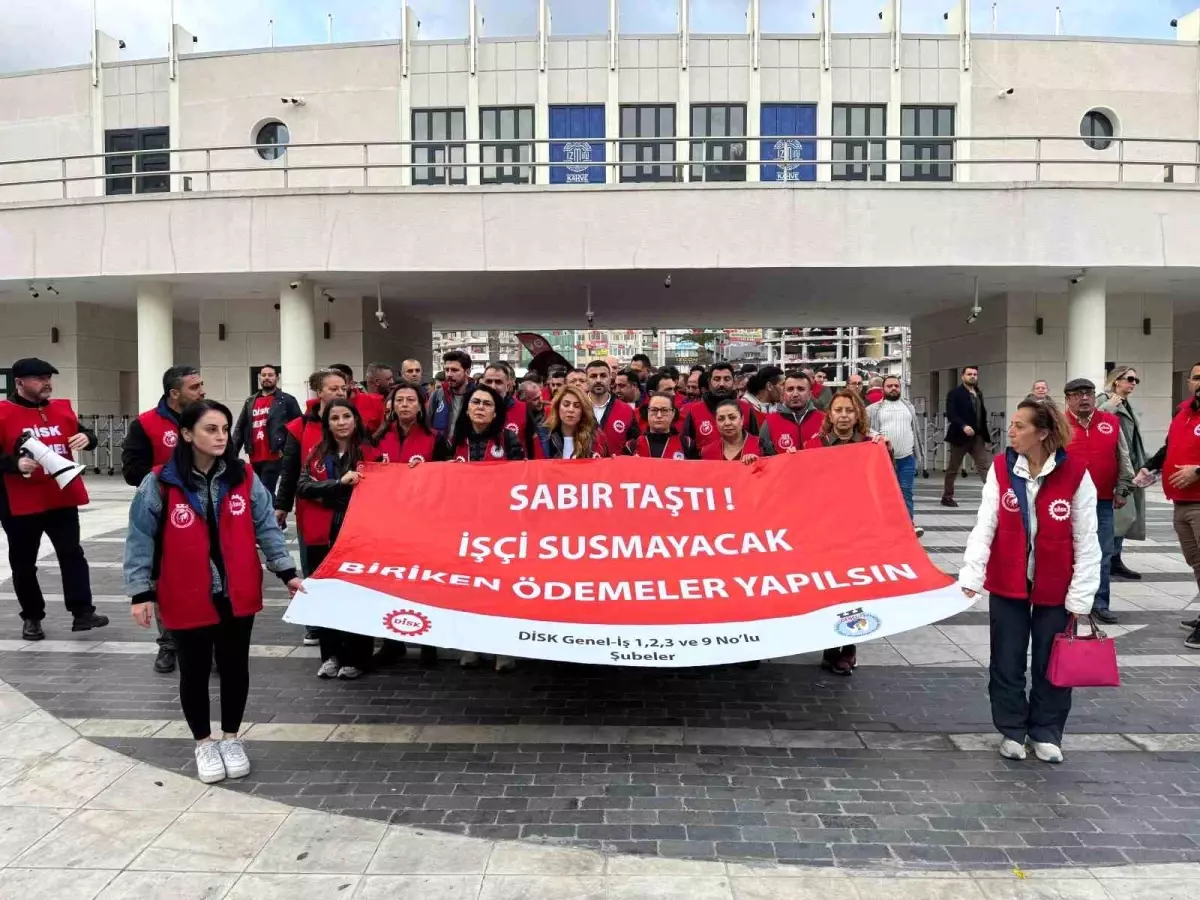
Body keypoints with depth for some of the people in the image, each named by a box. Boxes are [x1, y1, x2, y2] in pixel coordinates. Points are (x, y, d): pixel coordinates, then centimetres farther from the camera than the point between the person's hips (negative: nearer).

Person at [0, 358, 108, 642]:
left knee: (72, 554, 2)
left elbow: (82, 435, 17)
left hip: (63, 498, 3)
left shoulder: (63, 409, 6)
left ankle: (82, 612, 4)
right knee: (23, 563, 9)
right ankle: (32, 618, 23)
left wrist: (87, 438, -6)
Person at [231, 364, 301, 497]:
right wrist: (232, 454, 6)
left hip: (274, 457, -6)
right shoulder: (250, 401, 16)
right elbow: (240, 429, 16)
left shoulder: (287, 400, 1)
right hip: (254, 458, 6)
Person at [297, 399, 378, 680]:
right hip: (322, 534, 3)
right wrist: (339, 482, -19)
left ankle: (356, 658, 13)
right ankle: (331, 655, 21)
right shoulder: (317, 453, 9)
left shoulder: (369, 452, 0)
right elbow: (302, 486, -5)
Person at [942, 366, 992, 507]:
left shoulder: (979, 393, 14)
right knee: (953, 468, 6)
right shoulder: (954, 393, -6)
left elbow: (982, 416, 15)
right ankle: (947, 497, 18)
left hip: (977, 437, 5)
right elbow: (950, 414, -17)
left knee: (986, 466, -5)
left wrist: (986, 437, 13)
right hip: (960, 436, -5)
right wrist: (963, 426, -31)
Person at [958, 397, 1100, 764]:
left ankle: (1046, 733, 32)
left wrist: (1081, 597, -7)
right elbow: (985, 525, -9)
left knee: (1051, 665, 12)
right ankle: (1012, 730, 29)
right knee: (1006, 664, 10)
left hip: (1054, 588, -1)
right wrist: (972, 575, -18)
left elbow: (1086, 541, -7)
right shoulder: (1001, 468, -5)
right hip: (1007, 584, 2)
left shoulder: (1075, 473, -11)